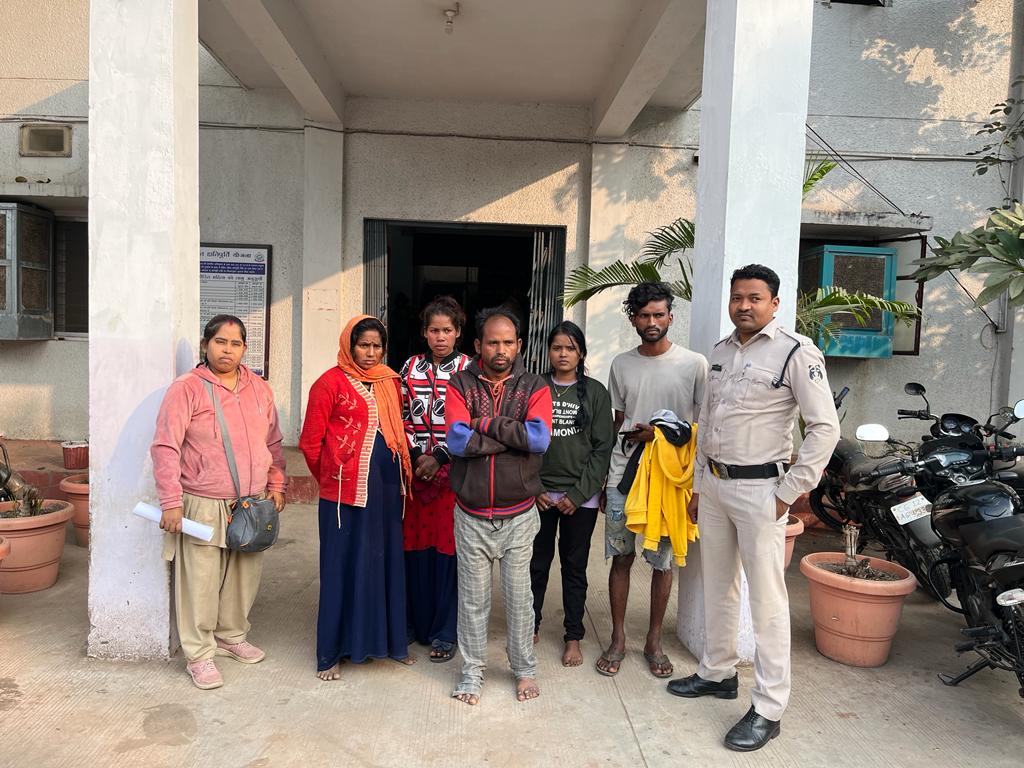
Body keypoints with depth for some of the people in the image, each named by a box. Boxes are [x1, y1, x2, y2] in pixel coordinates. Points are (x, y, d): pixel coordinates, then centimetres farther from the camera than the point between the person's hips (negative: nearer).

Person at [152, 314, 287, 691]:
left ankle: (232, 636, 35)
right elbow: (165, 448, -12)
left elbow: (273, 443, 17)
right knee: (201, 581, 1)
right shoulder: (187, 388, -7)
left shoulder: (259, 389, 9)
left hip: (252, 505, 5)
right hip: (204, 506, -5)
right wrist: (171, 502, -16)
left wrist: (277, 485, 12)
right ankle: (199, 654, 18)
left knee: (245, 576, 15)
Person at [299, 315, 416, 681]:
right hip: (345, 490, -5)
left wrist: (403, 471, 10)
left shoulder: (390, 382, 10)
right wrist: (331, 477, 7)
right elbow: (310, 440, -4)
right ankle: (332, 652, 19)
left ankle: (389, 639, 29)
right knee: (343, 566, 4)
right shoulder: (331, 383, -7)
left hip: (386, 488, 5)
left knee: (386, 561, 13)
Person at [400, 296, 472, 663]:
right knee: (416, 546, 9)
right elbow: (403, 416, 9)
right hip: (416, 468, 3)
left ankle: (445, 633, 15)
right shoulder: (411, 367, 9)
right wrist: (416, 455, -3)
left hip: (453, 471, -3)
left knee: (448, 549, 2)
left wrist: (439, 458, -10)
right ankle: (416, 623, 26)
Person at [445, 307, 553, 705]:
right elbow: (457, 440, -17)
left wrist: (485, 423, -16)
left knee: (519, 596, 11)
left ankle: (525, 669, 32)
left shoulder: (534, 388, -1)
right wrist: (515, 435, -16)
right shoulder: (461, 384, -1)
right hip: (471, 515, 0)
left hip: (518, 515, 0)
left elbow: (540, 438, -19)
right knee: (472, 597, 11)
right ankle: (472, 671, 29)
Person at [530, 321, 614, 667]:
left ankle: (573, 637, 22)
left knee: (575, 566, 9)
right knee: (536, 563, 9)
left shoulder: (596, 392, 0)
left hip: (580, 497, 0)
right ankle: (531, 626, 28)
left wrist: (579, 494, -7)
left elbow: (603, 448, -2)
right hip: (538, 494, 1)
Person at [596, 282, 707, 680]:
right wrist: (637, 434, -1)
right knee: (621, 557, 7)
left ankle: (654, 641, 25)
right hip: (624, 474, 2)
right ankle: (618, 639, 22)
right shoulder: (621, 364, 6)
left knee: (662, 561, 9)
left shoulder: (694, 364, -3)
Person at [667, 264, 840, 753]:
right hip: (714, 484, 7)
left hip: (759, 488, -7)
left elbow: (825, 428, -13)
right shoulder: (721, 351, 10)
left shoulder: (796, 352, -11)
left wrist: (789, 493, -14)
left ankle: (768, 709, 12)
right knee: (717, 586, 17)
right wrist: (699, 484, 16)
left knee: (766, 598, 0)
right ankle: (717, 672, 34)